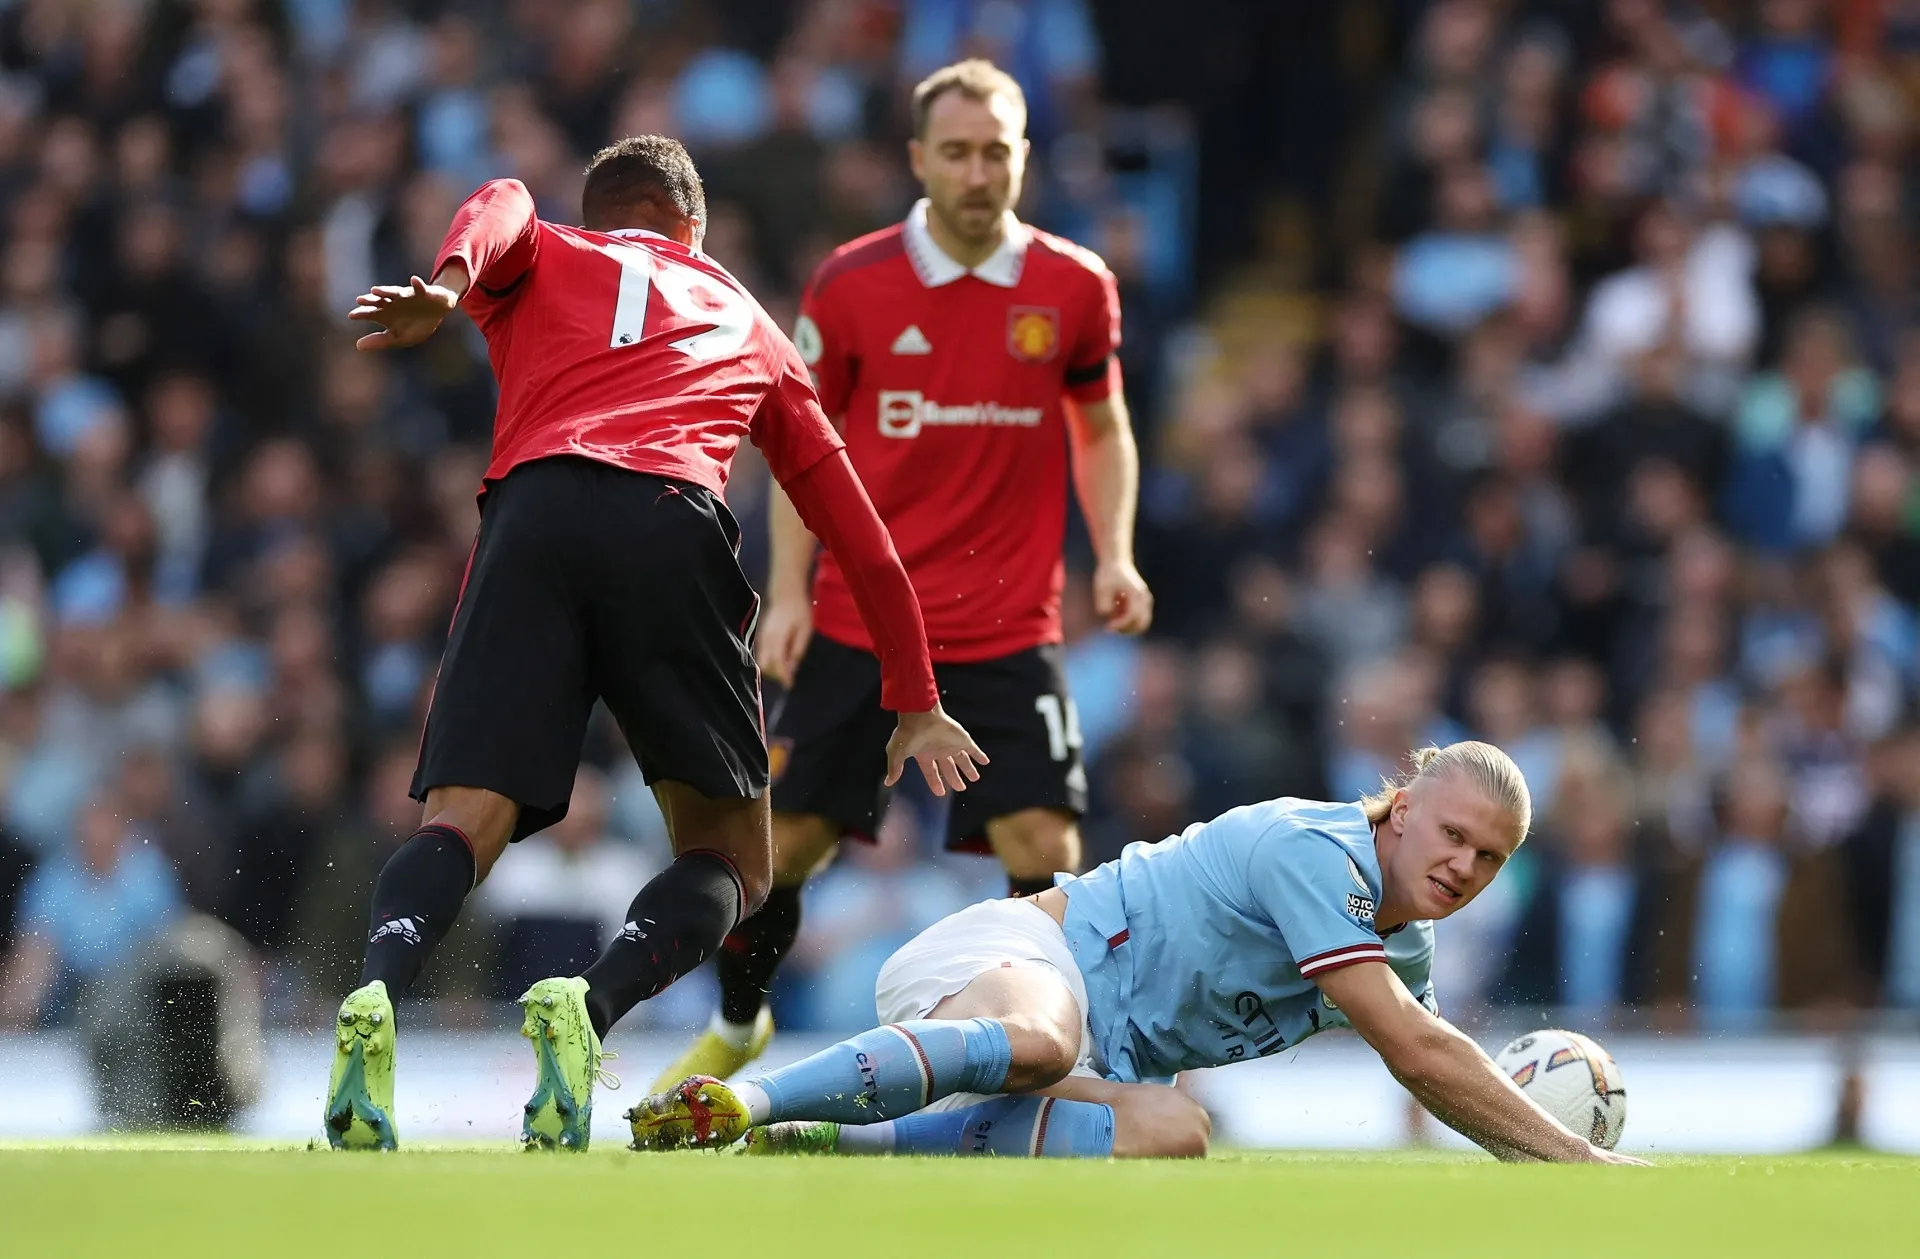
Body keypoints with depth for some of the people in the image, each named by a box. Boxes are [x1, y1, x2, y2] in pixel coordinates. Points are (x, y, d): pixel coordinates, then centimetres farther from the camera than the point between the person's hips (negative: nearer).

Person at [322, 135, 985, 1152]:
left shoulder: (539, 261, 32)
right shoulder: (747, 322, 37)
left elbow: (502, 207, 6)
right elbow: (859, 534, 38)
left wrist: (447, 284, -16)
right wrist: (914, 702, 46)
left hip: (533, 513, 0)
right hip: (676, 528, 0)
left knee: (462, 827, -5)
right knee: (728, 860, 9)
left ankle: (375, 997, -38)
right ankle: (588, 1008, -21)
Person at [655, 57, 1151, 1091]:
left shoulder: (1073, 288, -1)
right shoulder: (850, 286, -2)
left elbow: (1103, 430, 13)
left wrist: (1113, 557, -2)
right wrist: (788, 592, -2)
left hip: (1007, 632, 0)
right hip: (858, 618, 0)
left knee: (1043, 843, -14)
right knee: (787, 839, 4)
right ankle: (736, 1026, 29)